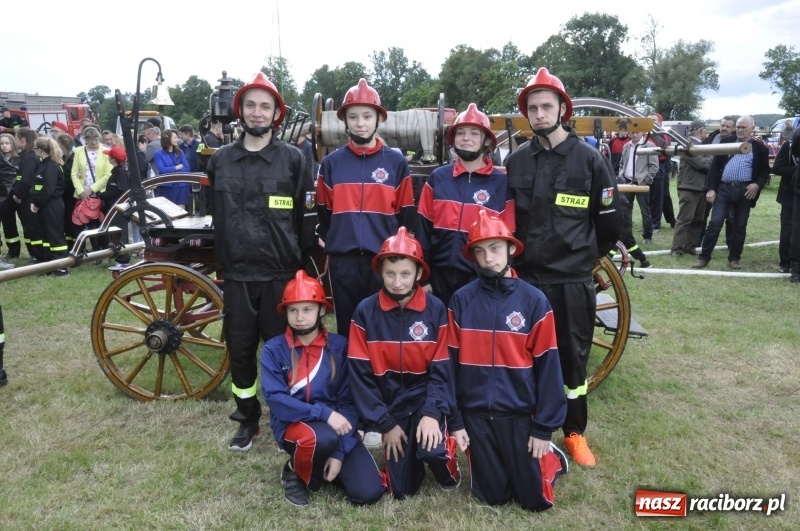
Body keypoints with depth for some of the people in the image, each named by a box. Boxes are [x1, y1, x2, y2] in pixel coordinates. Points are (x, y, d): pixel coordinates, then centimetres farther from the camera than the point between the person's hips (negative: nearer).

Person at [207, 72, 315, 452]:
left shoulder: (292, 159, 0)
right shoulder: (220, 159, 8)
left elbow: (306, 215, 1)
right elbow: (216, 215, 15)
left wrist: (303, 261, -2)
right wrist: (222, 260, 13)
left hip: (281, 272, -2)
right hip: (237, 273, 3)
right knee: (240, 347, 10)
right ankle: (247, 418, 28)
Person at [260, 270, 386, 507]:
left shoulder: (339, 346, -3)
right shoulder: (273, 349, -6)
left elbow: (349, 400, -4)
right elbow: (275, 399, -15)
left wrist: (339, 452, -12)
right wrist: (324, 413, -26)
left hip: (336, 426, 3)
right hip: (293, 424, -2)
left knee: (368, 492, -13)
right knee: (323, 438, -38)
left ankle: (325, 463, 18)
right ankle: (295, 472, -2)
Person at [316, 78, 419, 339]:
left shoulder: (396, 162, 4)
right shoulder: (331, 163, 7)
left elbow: (407, 215, 5)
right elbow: (323, 212, 15)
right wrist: (329, 244, 12)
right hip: (343, 261, 1)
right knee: (347, 329, 11)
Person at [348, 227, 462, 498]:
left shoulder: (436, 309, -10)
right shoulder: (365, 312, -10)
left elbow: (442, 370, -9)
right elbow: (361, 375, -8)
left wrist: (432, 413, -24)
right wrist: (384, 423, -10)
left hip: (425, 397, -1)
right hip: (390, 404, 1)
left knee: (432, 448, -29)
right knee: (402, 489, 1)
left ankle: (448, 468, 8)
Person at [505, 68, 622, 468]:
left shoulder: (588, 158, -3)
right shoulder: (515, 162, 4)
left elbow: (610, 218, 4)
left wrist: (589, 256, 12)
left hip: (572, 279, -2)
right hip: (525, 277, 2)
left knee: (573, 357, 9)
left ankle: (575, 433, 27)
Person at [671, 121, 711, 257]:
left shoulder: (701, 145, 19)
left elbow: (707, 162, 14)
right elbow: (700, 163, -16)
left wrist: (710, 162, -6)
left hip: (701, 188, 8)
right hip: (688, 188, -8)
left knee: (698, 220, 8)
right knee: (684, 219, -7)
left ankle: (690, 246, 14)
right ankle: (677, 248, -4)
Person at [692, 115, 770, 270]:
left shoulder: (760, 148, 7)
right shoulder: (726, 142, 8)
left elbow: (765, 171, 10)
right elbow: (714, 166, 5)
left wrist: (758, 184, -11)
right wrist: (711, 188, -3)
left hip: (745, 191, 1)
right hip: (724, 189, 0)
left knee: (740, 226, 6)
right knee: (715, 223, -6)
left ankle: (734, 258, 17)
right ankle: (704, 257, 0)